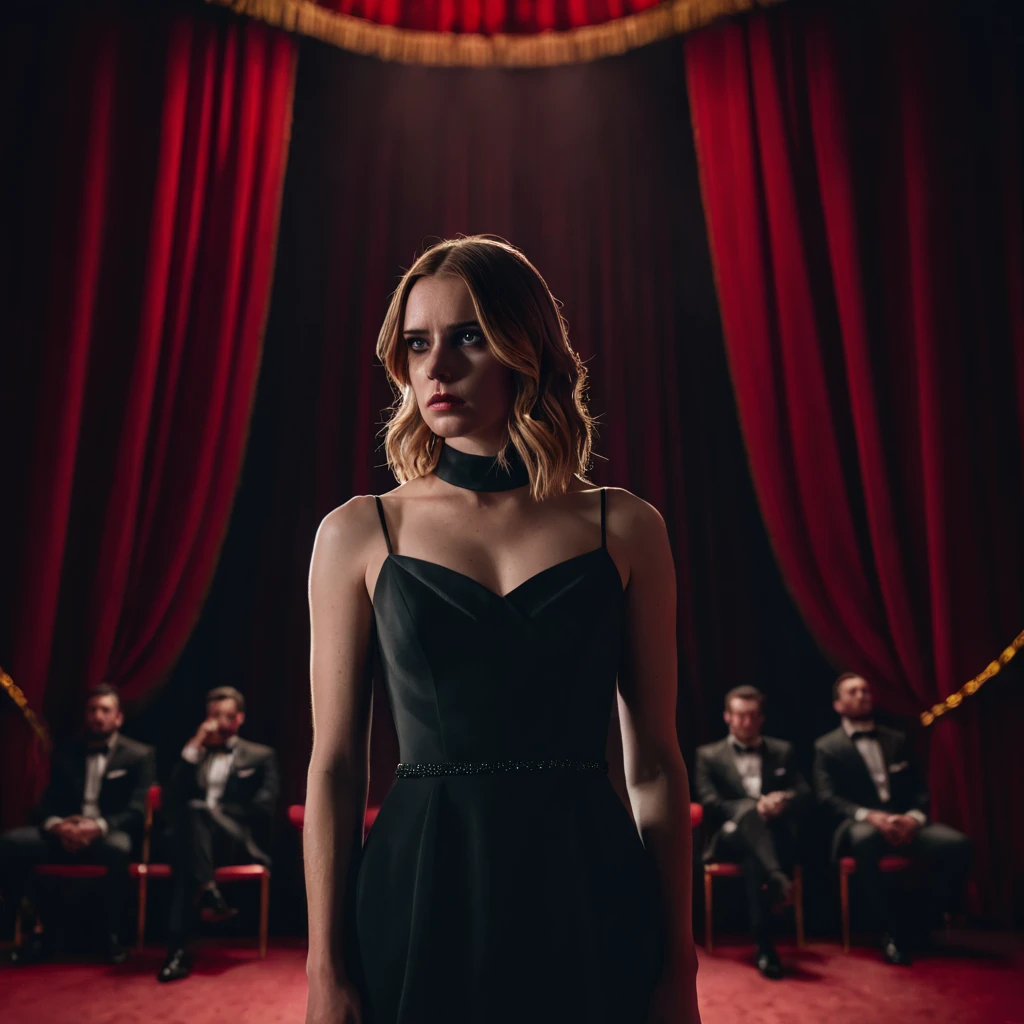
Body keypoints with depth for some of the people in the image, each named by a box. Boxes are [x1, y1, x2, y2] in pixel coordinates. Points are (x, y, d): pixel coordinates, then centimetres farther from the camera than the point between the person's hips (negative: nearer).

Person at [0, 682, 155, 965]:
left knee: (117, 848, -40)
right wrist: (56, 825, -17)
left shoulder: (140, 755, 6)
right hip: (65, 833, 4)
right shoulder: (65, 753, 17)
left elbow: (138, 809, -6)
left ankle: (111, 934, -19)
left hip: (109, 834, -4)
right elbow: (46, 804, 9)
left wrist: (98, 826, -25)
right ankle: (39, 928, -12)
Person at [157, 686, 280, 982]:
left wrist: (217, 810, -8)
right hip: (194, 838, 2)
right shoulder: (192, 754, 26)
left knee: (195, 809, -35)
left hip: (240, 843, -2)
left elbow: (264, 806, 3)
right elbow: (174, 799, 8)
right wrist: (194, 748, 3)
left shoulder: (261, 756, 18)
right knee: (191, 813, -35)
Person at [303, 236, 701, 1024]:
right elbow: (336, 765, 0)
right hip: (421, 898, 0)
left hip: (589, 899, 1)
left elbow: (655, 764, 2)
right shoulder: (359, 534, 0)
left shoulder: (624, 530, 0)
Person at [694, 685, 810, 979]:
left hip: (776, 836, 2)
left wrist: (784, 800, -18)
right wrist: (755, 806, -21)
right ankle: (777, 880, -62)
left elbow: (805, 795, 9)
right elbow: (710, 805, -2)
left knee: (754, 859, -39)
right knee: (750, 812, -40)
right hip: (729, 837, -2)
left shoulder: (783, 751, 20)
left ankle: (764, 945, -45)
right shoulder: (708, 755, 12)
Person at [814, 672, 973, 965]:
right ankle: (891, 929, -25)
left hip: (903, 823, 4)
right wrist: (868, 815, -24)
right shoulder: (826, 747, 7)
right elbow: (828, 798, -5)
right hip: (858, 825, -4)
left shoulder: (897, 739, 19)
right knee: (866, 839, -41)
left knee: (958, 844, -26)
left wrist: (914, 817, -11)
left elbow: (919, 788, 12)